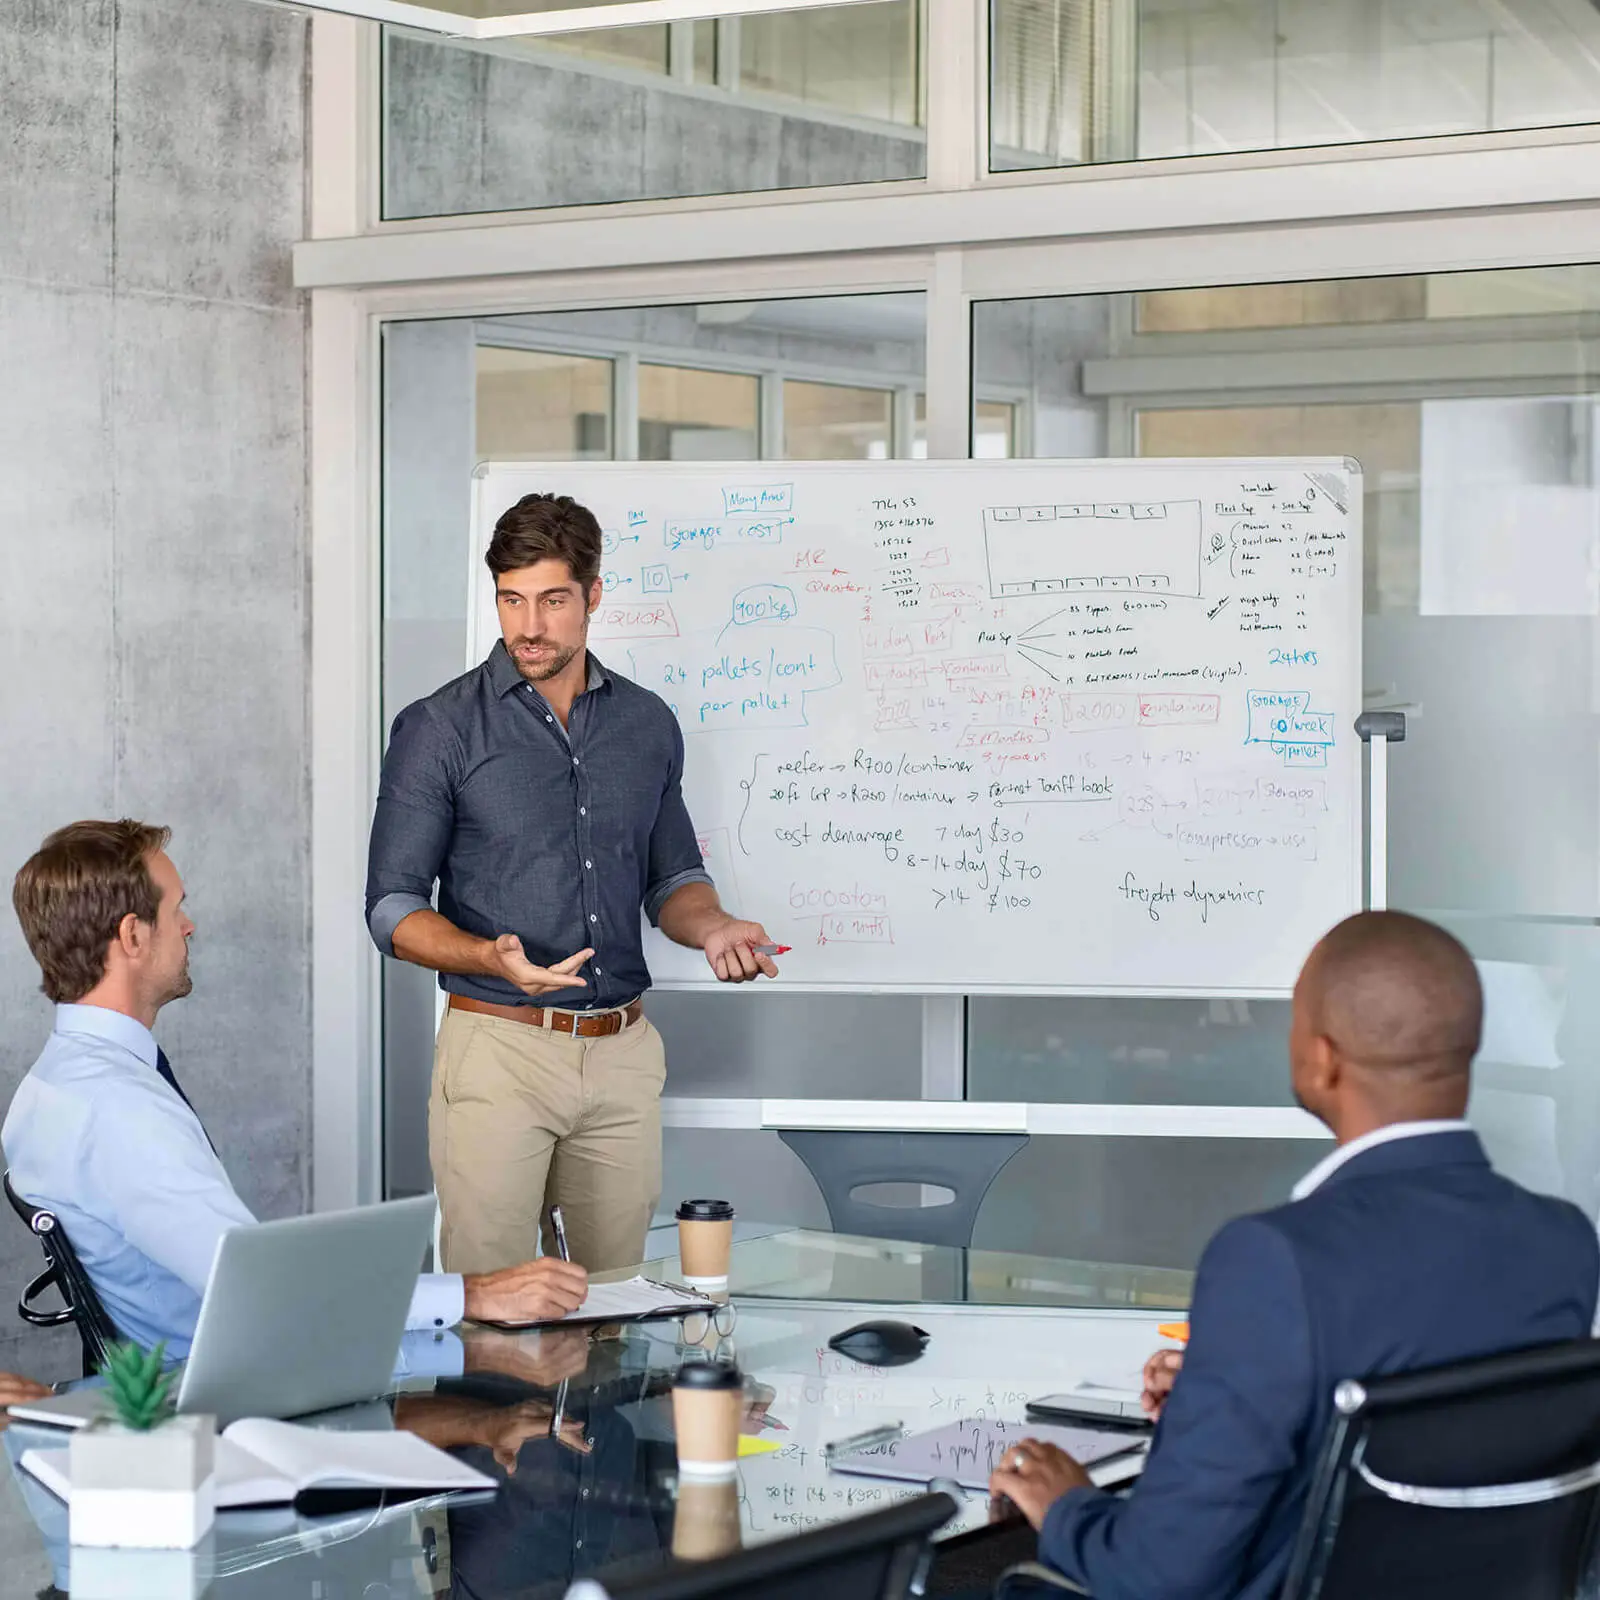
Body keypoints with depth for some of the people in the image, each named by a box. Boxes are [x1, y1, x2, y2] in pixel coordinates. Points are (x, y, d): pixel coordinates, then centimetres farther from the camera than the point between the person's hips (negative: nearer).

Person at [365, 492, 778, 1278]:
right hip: (498, 1045, -4)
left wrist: (712, 926, -4)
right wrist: (493, 958, -22)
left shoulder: (648, 724, 9)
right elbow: (393, 905, -4)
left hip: (624, 1054, 4)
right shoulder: (439, 730, -3)